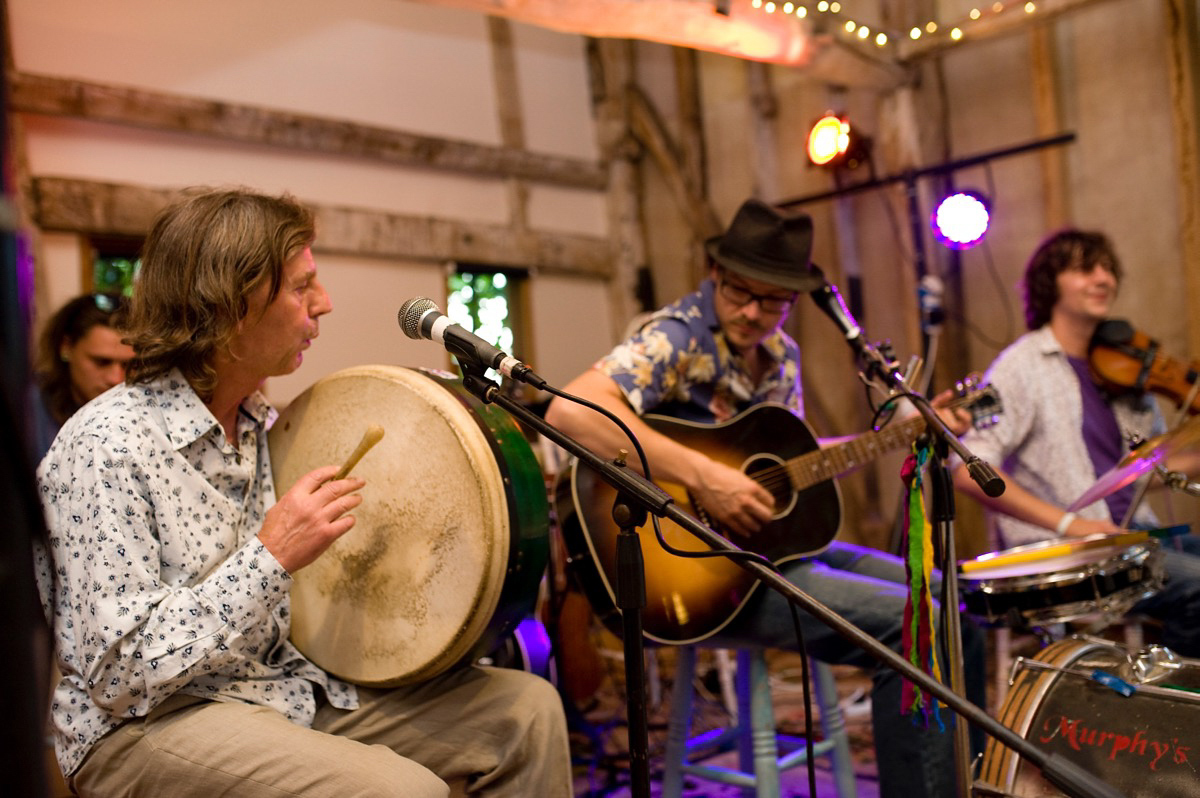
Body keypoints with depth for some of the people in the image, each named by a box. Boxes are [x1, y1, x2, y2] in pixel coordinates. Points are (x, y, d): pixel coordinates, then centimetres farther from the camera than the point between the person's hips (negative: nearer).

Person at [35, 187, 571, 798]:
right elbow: (118, 676, -22)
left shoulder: (263, 424, 8)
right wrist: (270, 557, -26)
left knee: (527, 708, -2)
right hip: (142, 726, -8)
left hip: (284, 683, 8)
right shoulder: (106, 447, -18)